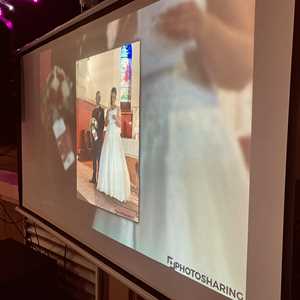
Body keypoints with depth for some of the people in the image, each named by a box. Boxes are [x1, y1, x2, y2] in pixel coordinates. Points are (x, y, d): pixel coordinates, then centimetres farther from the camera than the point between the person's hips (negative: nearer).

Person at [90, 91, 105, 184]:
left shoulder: (102, 110, -6)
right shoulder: (93, 110, 16)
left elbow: (102, 124, -12)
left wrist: (98, 134, -18)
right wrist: (92, 133, 7)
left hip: (99, 137, -7)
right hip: (93, 136, 7)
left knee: (99, 157, -6)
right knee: (94, 157, 11)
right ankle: (94, 177, 18)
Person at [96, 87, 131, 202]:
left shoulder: (118, 109, -3)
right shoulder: (108, 110, 14)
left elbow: (120, 124, -8)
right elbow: (105, 123, 15)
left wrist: (116, 118, -27)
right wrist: (107, 120, -6)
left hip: (115, 137, -6)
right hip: (108, 136, 6)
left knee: (116, 160, -8)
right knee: (106, 159, 8)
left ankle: (117, 188, -6)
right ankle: (107, 185, 19)